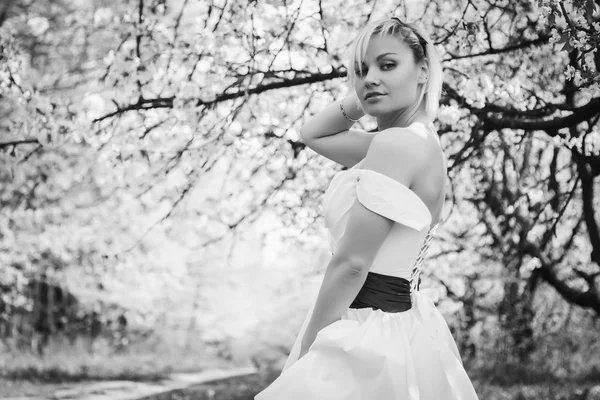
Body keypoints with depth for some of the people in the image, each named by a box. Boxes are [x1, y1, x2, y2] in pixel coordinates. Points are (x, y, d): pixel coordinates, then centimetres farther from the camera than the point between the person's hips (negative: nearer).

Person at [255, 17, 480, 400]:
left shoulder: (397, 143, -18)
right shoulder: (418, 140, 11)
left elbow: (351, 263, -19)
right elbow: (313, 134, 23)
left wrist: (308, 351, -13)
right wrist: (362, 99, 8)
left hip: (368, 336, -9)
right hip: (399, 323, 10)